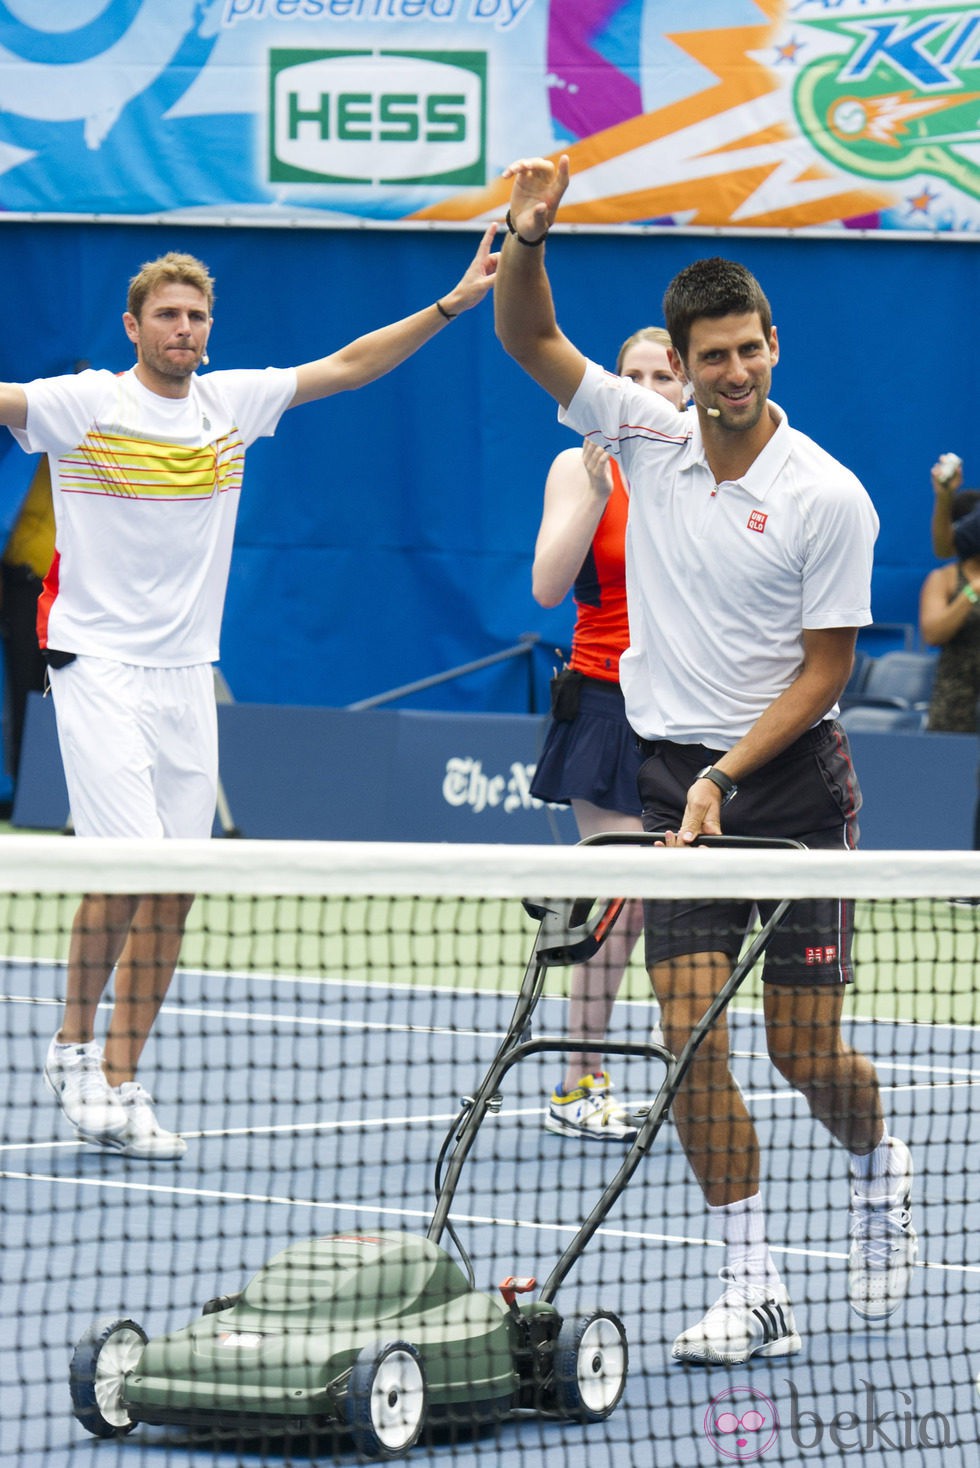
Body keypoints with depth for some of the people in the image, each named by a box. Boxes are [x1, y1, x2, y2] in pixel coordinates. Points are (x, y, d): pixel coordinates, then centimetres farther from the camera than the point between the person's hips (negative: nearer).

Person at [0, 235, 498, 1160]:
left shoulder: (231, 403, 8)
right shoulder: (83, 405, -6)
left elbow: (346, 365, 16)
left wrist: (451, 304, 12)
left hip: (186, 676, 5)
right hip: (98, 667, -5)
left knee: (173, 896, 3)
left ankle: (117, 1086, 11)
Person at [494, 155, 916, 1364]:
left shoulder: (828, 497, -9)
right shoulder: (649, 439, 2)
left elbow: (824, 671, -8)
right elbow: (528, 339, 1)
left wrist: (725, 779, -16)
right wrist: (528, 235, -18)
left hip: (791, 779, -3)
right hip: (674, 779, 3)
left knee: (805, 1054, 1)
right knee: (693, 1041, -8)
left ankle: (879, 1170, 35)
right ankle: (753, 1292, -2)